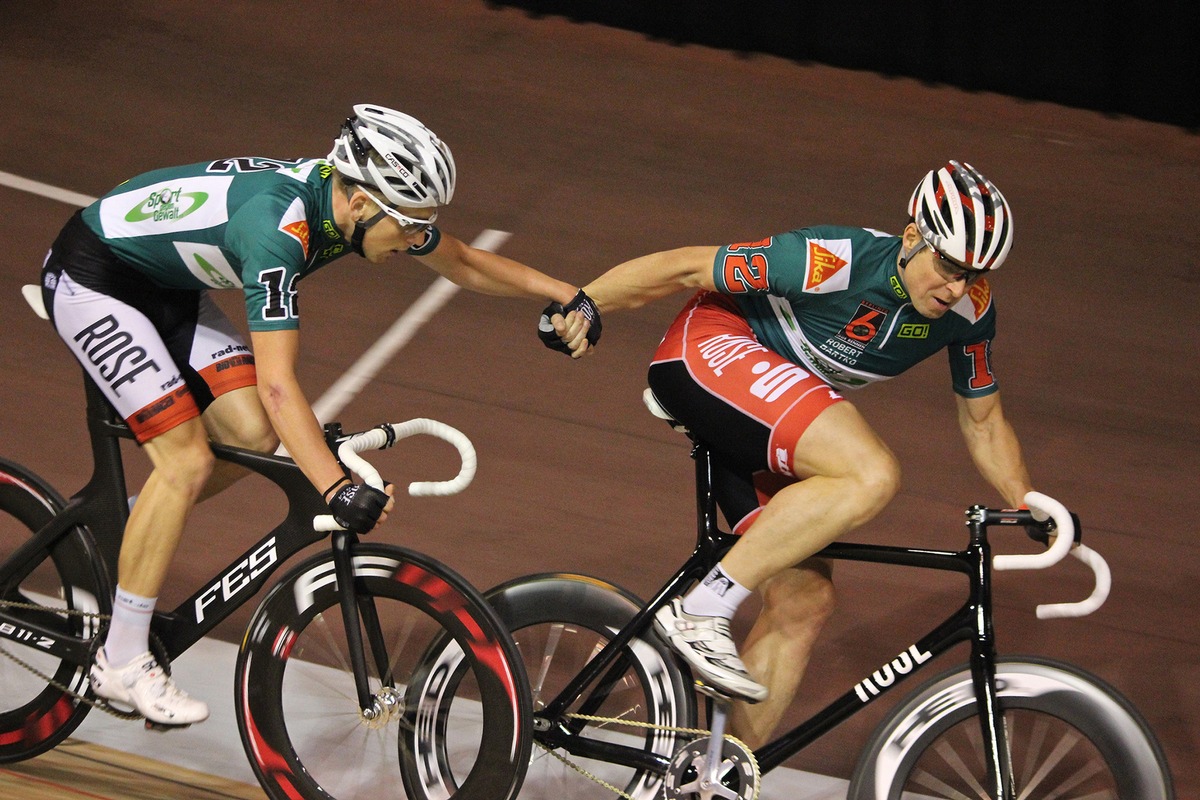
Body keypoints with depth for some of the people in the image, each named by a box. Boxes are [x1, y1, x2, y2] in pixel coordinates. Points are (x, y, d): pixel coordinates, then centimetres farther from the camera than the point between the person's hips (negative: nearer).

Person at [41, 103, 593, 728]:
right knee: (187, 460, -15)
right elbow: (278, 384, -40)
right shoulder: (278, 226, -35)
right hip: (91, 279, -9)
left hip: (163, 284, 9)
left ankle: (116, 531, 19)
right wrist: (339, 491, -47)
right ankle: (122, 664, -3)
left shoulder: (356, 195, -10)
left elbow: (466, 265, 7)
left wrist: (568, 293, 2)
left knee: (251, 436, -3)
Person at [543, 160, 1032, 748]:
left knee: (804, 601, -2)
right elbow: (685, 267, -22)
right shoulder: (837, 260, -28)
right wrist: (582, 304, -27)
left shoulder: (970, 309, -8)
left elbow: (983, 419, 9)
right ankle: (701, 612, -24)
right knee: (872, 474, -30)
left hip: (769, 428, 8)